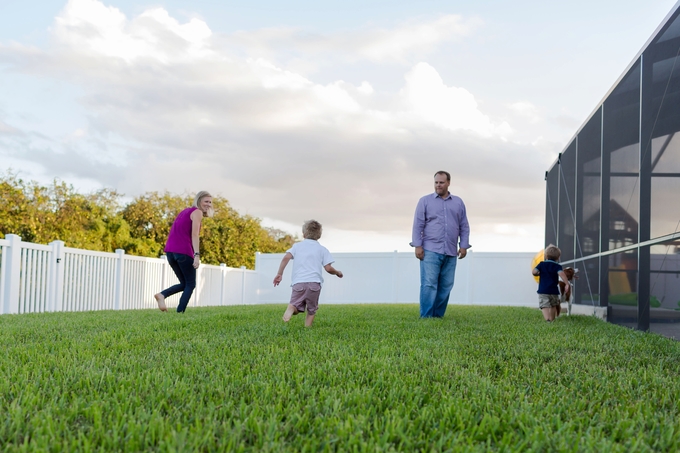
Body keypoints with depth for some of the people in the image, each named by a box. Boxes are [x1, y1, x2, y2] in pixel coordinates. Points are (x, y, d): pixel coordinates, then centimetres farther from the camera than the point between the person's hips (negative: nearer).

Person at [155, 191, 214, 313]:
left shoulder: (185, 211, 24)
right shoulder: (197, 212, -1)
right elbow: (194, 234, -13)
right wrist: (197, 255, -20)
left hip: (170, 251, 8)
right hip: (183, 251, -8)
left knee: (184, 284, 16)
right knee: (190, 285, 4)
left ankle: (162, 295, -7)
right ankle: (180, 312, -6)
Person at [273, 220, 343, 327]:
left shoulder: (297, 246, 17)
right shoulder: (322, 249, 13)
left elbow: (286, 258, 0)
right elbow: (328, 269, 5)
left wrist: (279, 274, 4)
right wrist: (337, 273, 25)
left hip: (298, 283, 1)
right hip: (314, 283, 0)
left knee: (295, 306, 4)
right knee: (311, 310, 14)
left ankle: (291, 309, -30)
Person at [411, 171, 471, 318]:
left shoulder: (458, 203, 14)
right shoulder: (425, 201, 5)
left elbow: (464, 227, 14)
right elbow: (418, 225, 1)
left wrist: (464, 245, 4)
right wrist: (418, 245, -7)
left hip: (451, 252, 3)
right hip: (430, 250, -3)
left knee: (446, 286, 3)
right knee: (429, 285, -8)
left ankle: (438, 316, 11)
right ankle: (426, 317, -7)